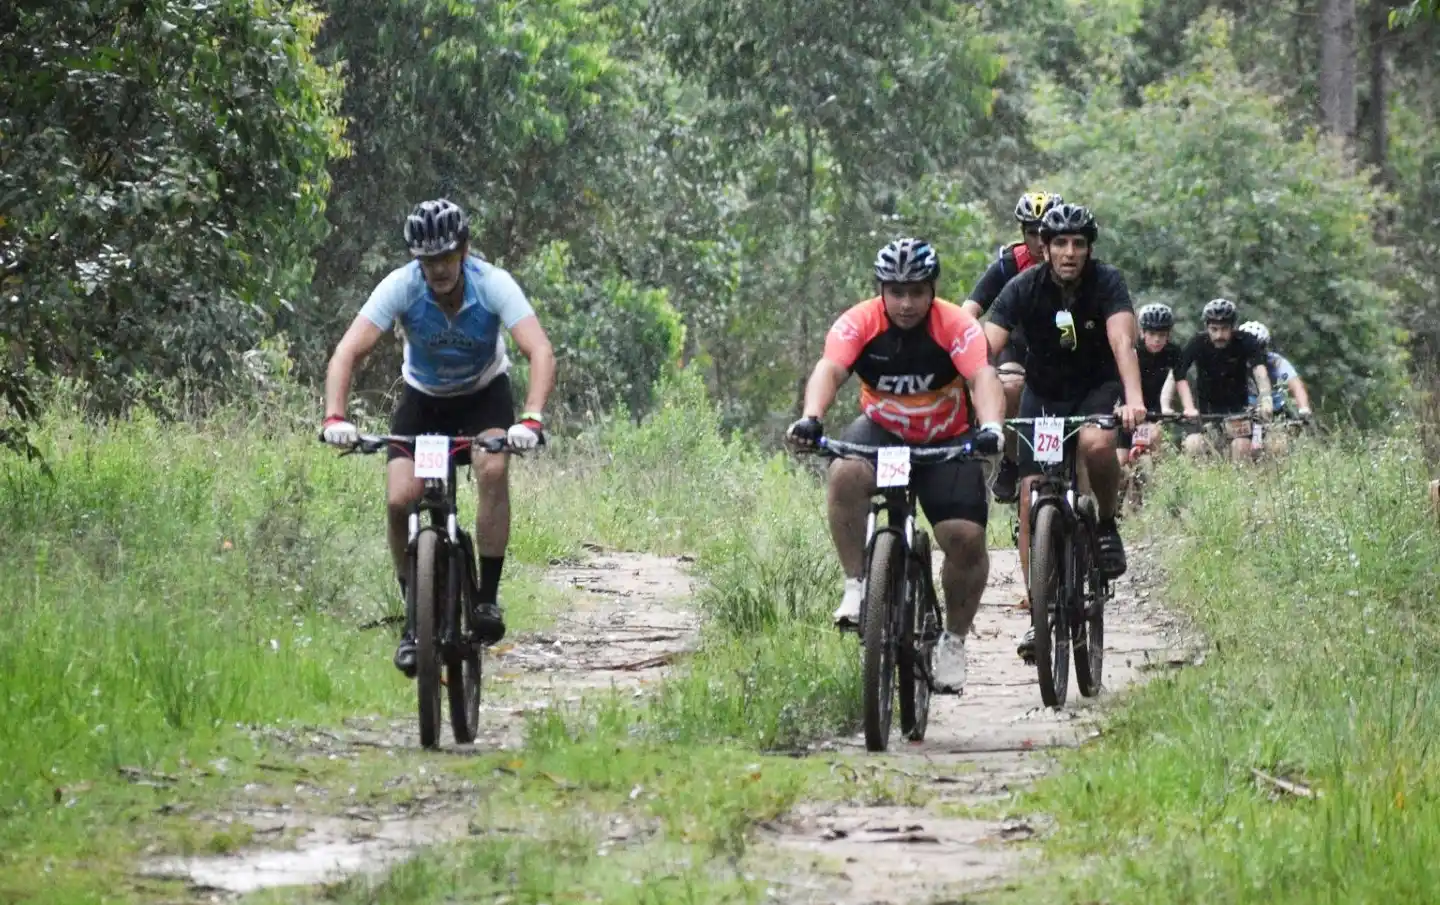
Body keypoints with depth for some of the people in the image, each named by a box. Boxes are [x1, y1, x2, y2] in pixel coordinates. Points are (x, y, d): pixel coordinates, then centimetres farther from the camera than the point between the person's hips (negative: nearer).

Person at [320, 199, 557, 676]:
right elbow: (348, 353, -30)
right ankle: (414, 615, 1)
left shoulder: (494, 285, -28)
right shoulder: (400, 287, -26)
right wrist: (335, 417, -47)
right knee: (399, 500, -18)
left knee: (494, 471, -30)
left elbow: (541, 352, -37)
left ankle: (488, 598, -20)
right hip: (423, 399, 1)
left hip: (485, 394, -1)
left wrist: (531, 418, -54)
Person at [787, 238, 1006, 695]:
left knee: (966, 537, -16)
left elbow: (983, 378, -32)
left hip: (946, 443, 0)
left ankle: (954, 640, 7)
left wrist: (990, 427, -53)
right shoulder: (859, 323, -17)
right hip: (881, 433, 0)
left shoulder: (956, 326, -19)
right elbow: (829, 370, -31)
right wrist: (810, 419, -52)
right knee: (846, 473, -34)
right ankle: (856, 584, -19)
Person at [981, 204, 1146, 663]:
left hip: (1097, 388, -2)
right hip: (1044, 393, 2)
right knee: (1031, 496, -9)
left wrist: (1133, 399, -51)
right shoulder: (1024, 288, -17)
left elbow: (1122, 341, -33)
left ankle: (1106, 525, -6)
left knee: (1096, 444, -35)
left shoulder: (1107, 283, -19)